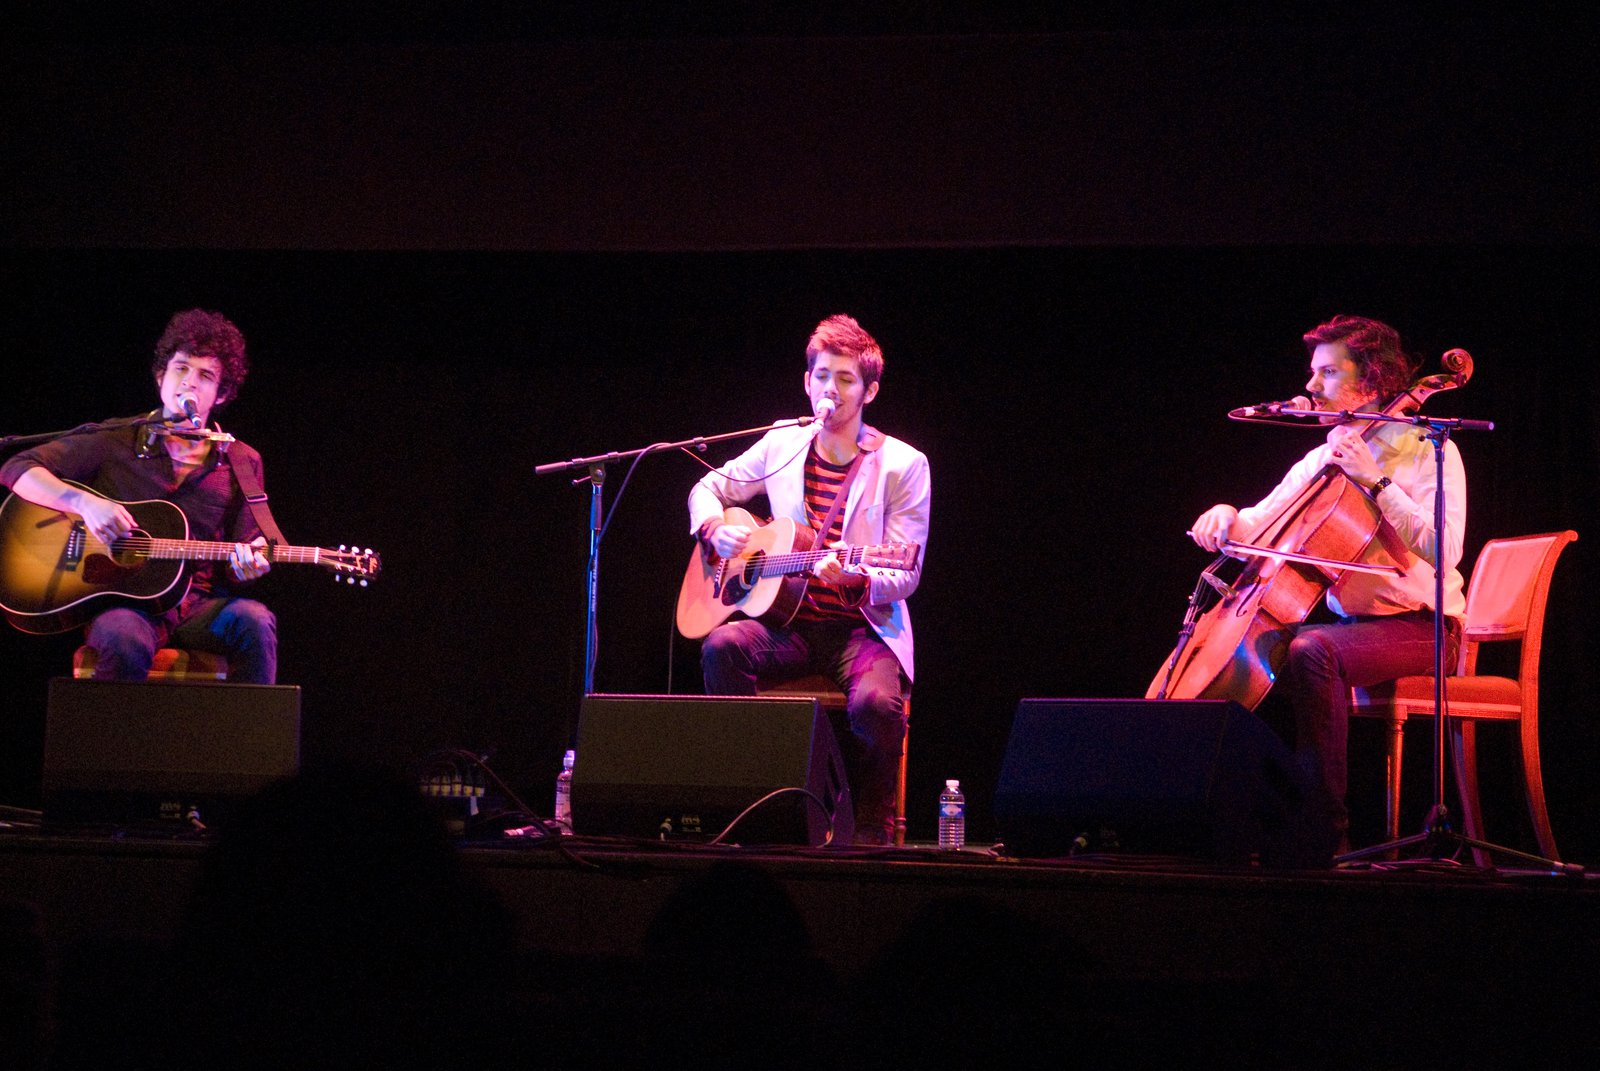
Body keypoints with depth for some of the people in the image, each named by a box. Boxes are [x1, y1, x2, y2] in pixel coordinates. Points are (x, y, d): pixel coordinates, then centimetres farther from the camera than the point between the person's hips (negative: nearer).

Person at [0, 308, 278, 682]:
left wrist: (246, 566, -11)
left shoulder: (242, 464, 12)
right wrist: (85, 502, -18)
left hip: (197, 607, 2)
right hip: (121, 602, -2)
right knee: (124, 639, -39)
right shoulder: (114, 441, 5)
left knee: (253, 621, -32)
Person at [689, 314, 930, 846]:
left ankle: (872, 824, -7)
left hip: (863, 626, -3)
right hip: (788, 623, 3)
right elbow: (709, 488, 24)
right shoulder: (781, 447, 9)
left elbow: (906, 577, -5)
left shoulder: (902, 465, -2)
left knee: (875, 703, -35)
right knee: (723, 646, -30)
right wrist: (716, 529, 1)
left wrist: (856, 577, -26)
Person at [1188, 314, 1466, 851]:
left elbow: (1441, 550, -21)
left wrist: (1376, 481, -22)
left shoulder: (1427, 451, -6)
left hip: (1420, 627, -8)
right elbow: (1261, 526, 17)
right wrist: (1228, 517, -6)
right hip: (1346, 621, 8)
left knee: (1311, 651, -33)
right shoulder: (1321, 459, 14)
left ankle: (1328, 824, -30)